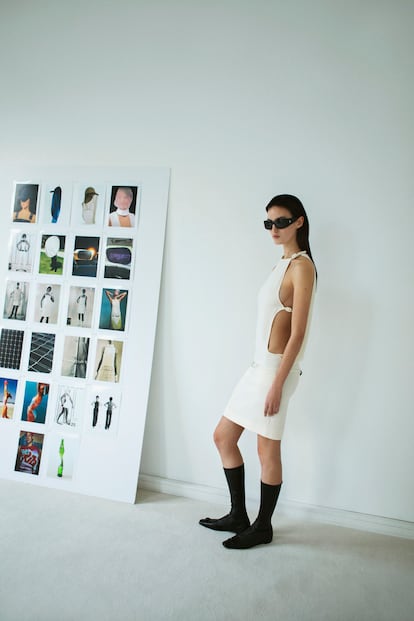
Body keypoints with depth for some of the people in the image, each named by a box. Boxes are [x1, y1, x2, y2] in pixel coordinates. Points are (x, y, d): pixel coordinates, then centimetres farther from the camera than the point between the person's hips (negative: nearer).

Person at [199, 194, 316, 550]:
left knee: (268, 450, 5)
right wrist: (265, 374, 17)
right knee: (223, 437, 15)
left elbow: (297, 334, -16)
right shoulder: (283, 263, 15)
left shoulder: (302, 265, -11)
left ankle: (263, 527, 28)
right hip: (258, 366, 9)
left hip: (276, 368, -9)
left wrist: (278, 383, -17)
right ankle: (239, 516, 31)